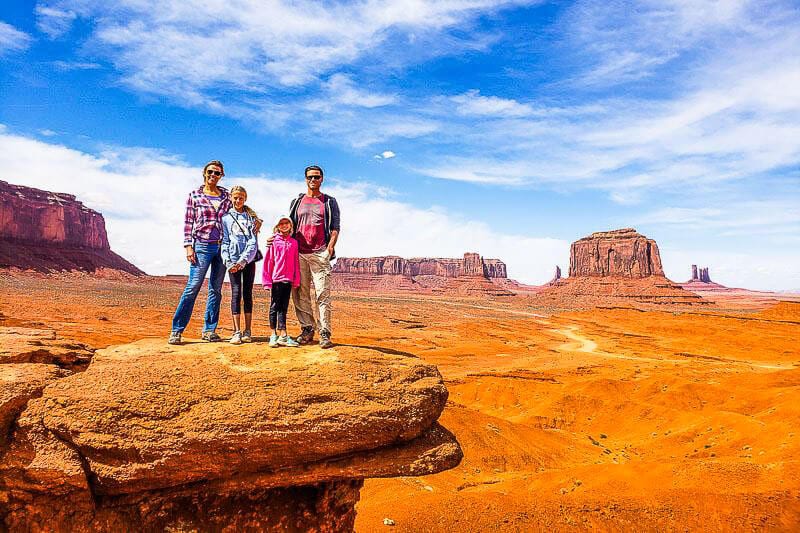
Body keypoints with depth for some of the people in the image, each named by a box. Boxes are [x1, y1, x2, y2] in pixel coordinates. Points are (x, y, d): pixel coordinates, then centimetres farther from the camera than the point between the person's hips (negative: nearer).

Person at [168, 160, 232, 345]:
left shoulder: (226, 195, 11)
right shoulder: (194, 195, 5)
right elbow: (188, 223, 2)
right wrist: (188, 246, -7)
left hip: (222, 246, 3)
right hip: (202, 245, -3)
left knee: (216, 290, 6)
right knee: (193, 287, -8)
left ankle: (209, 330, 14)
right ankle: (177, 330, -1)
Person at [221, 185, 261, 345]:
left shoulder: (251, 217, 7)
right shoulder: (226, 218, 10)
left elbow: (253, 242, -1)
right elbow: (224, 242, 6)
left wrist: (243, 260, -12)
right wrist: (228, 262, -8)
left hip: (248, 260, 0)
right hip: (233, 261, 0)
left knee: (248, 294, 3)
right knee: (236, 293, -7)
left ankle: (247, 331, 7)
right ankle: (237, 332, -7)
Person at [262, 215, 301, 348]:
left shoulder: (294, 242, 9)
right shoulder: (273, 242, -1)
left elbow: (296, 262, 11)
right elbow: (268, 261, -2)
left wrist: (296, 281, 6)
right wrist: (267, 281, -6)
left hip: (288, 280, 3)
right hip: (276, 279, -3)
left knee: (283, 308, 8)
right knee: (274, 307, 4)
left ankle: (283, 336, 10)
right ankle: (274, 335, 10)